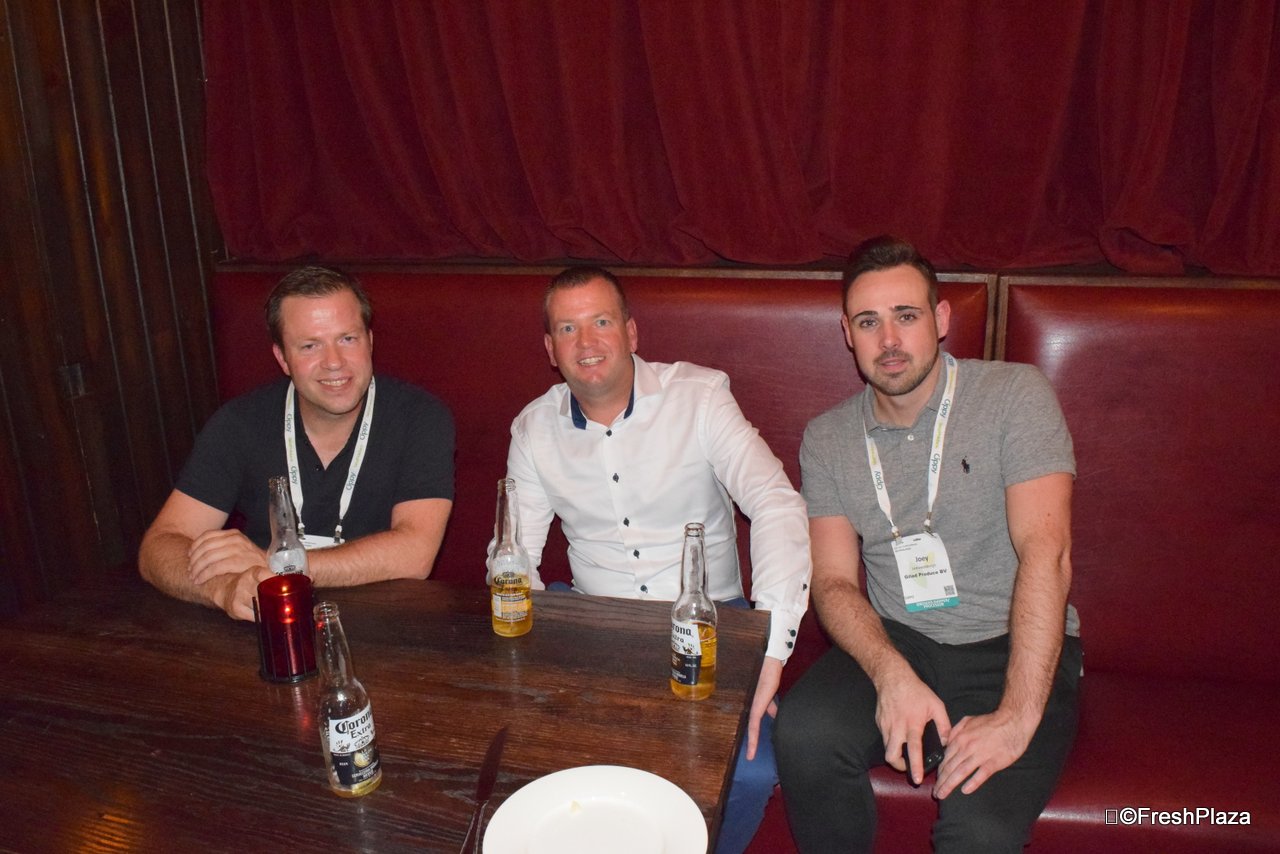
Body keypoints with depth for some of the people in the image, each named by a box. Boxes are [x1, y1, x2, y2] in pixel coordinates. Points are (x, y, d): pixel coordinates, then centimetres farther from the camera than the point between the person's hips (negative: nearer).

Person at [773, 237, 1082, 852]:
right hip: (893, 641, 3)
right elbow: (833, 580, 0)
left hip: (1010, 646, -2)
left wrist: (1017, 716, -25)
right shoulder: (826, 438, 5)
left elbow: (1046, 551, -16)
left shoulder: (1014, 394, -7)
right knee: (803, 733, -26)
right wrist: (892, 674, -21)